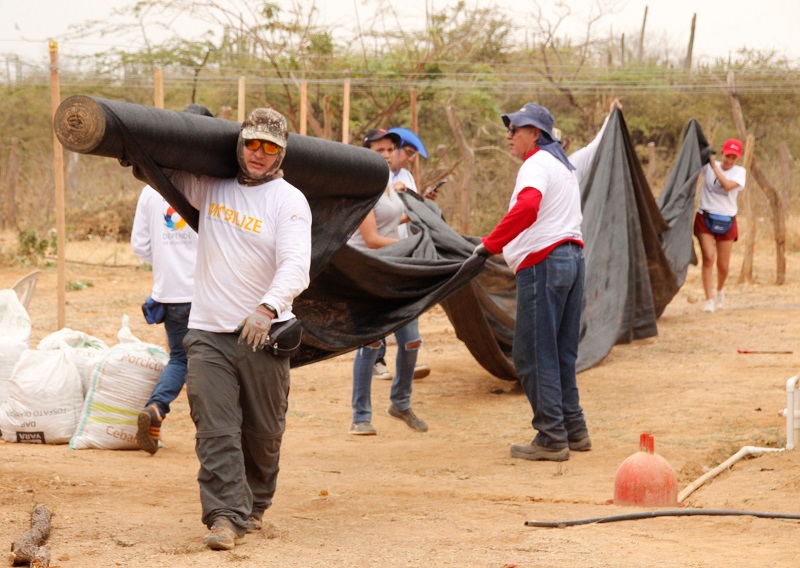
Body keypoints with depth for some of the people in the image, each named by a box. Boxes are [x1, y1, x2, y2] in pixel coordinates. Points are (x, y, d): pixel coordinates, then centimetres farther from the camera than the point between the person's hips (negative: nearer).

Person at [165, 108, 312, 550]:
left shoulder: (289, 201, -6)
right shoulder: (209, 185, 7)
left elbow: (296, 266, -21)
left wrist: (269, 307, -38)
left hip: (262, 332, -2)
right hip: (207, 331, 2)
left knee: (263, 431, 9)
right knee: (215, 427, -9)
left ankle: (254, 504, 29)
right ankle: (227, 516, -12)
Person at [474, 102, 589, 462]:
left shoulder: (536, 165, -10)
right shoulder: (563, 165, 23)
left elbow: (527, 207, -29)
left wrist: (490, 244, -27)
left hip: (543, 264, -10)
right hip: (573, 257, 10)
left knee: (533, 355, -6)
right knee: (561, 354, 15)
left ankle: (551, 438, -6)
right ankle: (574, 430, 18)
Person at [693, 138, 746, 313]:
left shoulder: (740, 172, -1)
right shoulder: (708, 166, 1)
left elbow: (727, 185, -20)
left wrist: (714, 165, -20)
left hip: (726, 222, 1)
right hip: (705, 218, -1)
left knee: (723, 265, 6)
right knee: (709, 257, -17)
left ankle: (720, 290, 38)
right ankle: (709, 300, -16)